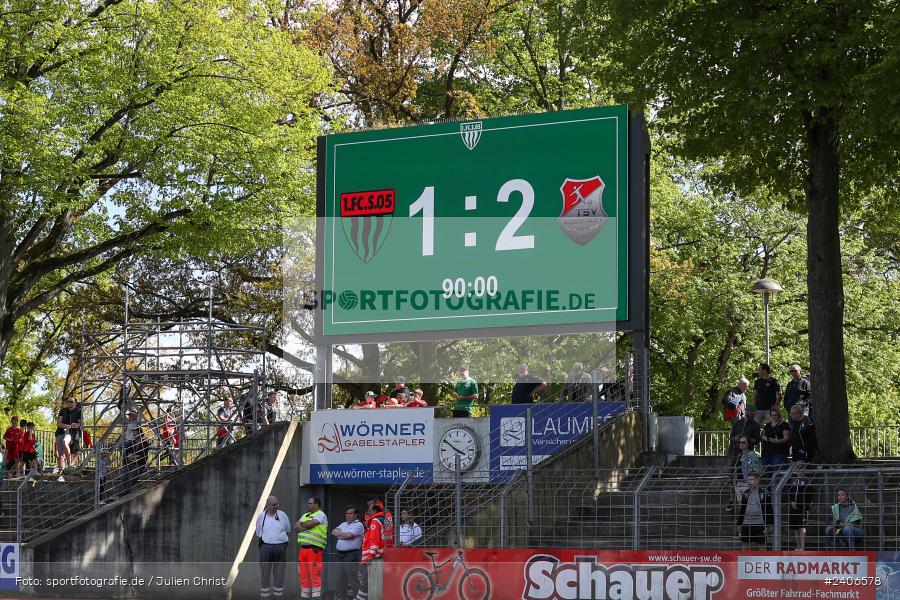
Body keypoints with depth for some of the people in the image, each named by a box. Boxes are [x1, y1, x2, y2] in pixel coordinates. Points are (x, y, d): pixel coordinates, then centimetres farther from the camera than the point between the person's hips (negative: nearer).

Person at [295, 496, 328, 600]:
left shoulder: (321, 515, -2)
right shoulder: (305, 515, 23)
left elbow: (309, 524, -16)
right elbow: (296, 526, 10)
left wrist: (301, 524, 3)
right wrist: (305, 526, -7)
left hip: (314, 549, -8)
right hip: (303, 548, 8)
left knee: (315, 575, -9)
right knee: (303, 575, 9)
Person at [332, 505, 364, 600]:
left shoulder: (358, 525, -3)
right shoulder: (344, 524, 22)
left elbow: (349, 535, -15)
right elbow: (333, 532, 10)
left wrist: (339, 534, 1)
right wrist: (343, 535, -6)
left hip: (352, 554, -7)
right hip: (340, 554, 7)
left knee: (352, 579, -8)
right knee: (340, 579, 10)